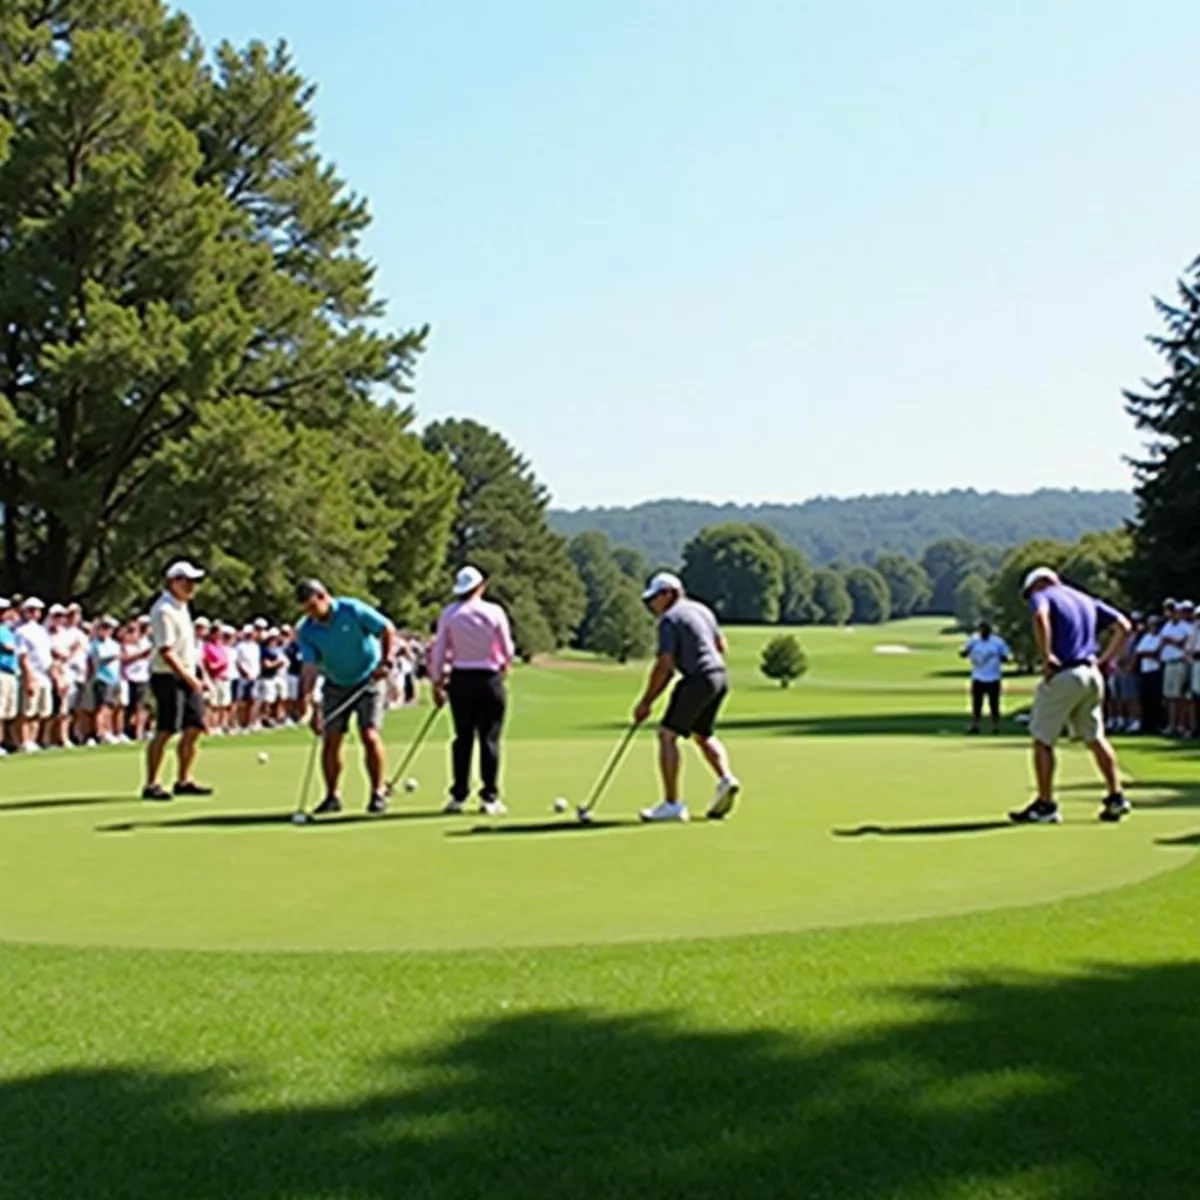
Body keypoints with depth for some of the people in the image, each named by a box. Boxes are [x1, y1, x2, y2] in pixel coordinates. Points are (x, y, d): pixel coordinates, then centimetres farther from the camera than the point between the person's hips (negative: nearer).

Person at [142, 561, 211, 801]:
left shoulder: (181, 606, 15)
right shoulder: (163, 610, -16)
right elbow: (166, 652, -21)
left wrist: (195, 676, 15)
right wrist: (189, 678, -20)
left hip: (188, 677, 9)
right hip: (168, 677, -9)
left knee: (194, 728, 8)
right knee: (165, 731, -7)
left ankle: (184, 780, 18)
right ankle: (151, 785, -1)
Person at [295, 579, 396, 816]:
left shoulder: (352, 610, -18)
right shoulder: (306, 631, -9)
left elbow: (388, 629, -11)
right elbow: (310, 667, -16)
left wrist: (385, 662, -17)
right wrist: (306, 698, -29)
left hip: (369, 680, -4)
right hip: (335, 685, 4)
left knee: (370, 735, -14)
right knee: (330, 740, -1)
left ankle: (379, 792, -4)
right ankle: (332, 796, 10)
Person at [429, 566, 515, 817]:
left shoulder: (449, 613, -1)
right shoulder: (494, 612, -5)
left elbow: (439, 651, 0)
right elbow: (508, 651, 1)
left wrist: (437, 683, 8)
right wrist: (504, 664, 23)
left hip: (460, 679, 2)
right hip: (490, 679, -2)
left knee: (463, 737, 9)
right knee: (489, 738, 1)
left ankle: (458, 796, 11)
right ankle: (489, 797, 0)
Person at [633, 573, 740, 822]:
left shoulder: (669, 619, -10)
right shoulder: (701, 609, 17)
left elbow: (664, 665, -14)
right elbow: (721, 645, 22)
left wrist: (646, 701, -8)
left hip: (698, 680, -9)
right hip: (720, 676, 9)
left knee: (667, 734, -3)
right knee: (703, 735, 25)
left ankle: (672, 804, -5)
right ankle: (726, 778, 4)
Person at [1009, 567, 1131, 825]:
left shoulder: (1043, 596, 0)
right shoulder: (1088, 601, 21)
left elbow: (1040, 617, -25)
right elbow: (1123, 626, 17)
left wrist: (1046, 656, -21)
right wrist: (1105, 660, 13)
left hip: (1062, 676, -7)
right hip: (1092, 675, 7)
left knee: (1042, 740, 2)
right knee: (1095, 737, 18)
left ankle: (1045, 805, 2)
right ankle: (1116, 797, 15)